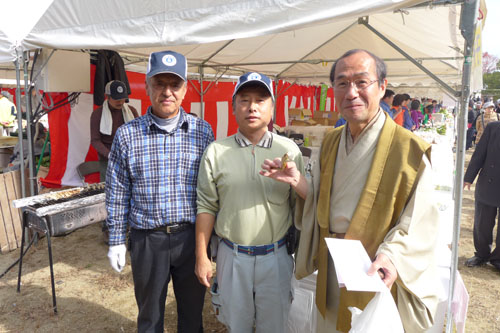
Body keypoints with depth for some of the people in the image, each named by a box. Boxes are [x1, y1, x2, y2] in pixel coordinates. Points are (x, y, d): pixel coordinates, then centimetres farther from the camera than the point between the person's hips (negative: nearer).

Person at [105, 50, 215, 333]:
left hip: (192, 236, 1)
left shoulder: (203, 131, -3)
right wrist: (116, 241, 4)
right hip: (147, 239, 0)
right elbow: (117, 193, 2)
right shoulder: (127, 135, -5)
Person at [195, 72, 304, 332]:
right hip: (232, 255, 1)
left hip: (276, 255, 0)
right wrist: (201, 257, 0)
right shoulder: (216, 152, -3)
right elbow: (206, 207, 0)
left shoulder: (289, 150, -3)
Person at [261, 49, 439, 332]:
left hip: (374, 277, -5)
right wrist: (298, 182, -10)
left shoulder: (409, 149, -17)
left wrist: (392, 256, -32)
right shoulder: (330, 142, 2)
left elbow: (419, 224, -16)